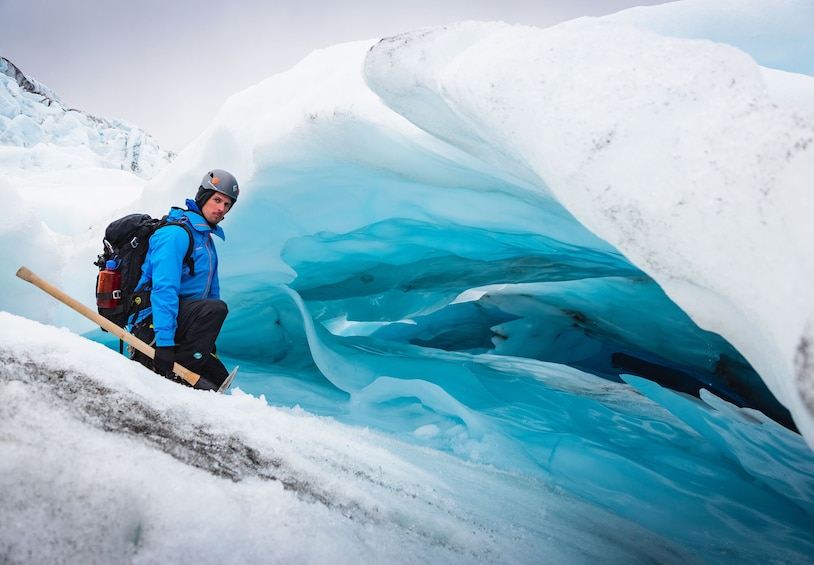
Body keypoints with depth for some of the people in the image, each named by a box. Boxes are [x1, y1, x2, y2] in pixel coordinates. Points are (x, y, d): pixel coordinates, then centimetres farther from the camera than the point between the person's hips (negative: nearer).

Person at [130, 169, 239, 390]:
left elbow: (211, 291, 22)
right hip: (154, 322, -9)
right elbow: (164, 288, -25)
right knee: (216, 307, -32)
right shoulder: (176, 233, -13)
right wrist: (164, 341, -34)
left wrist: (207, 340, 17)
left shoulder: (206, 239, 18)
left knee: (219, 379, 3)